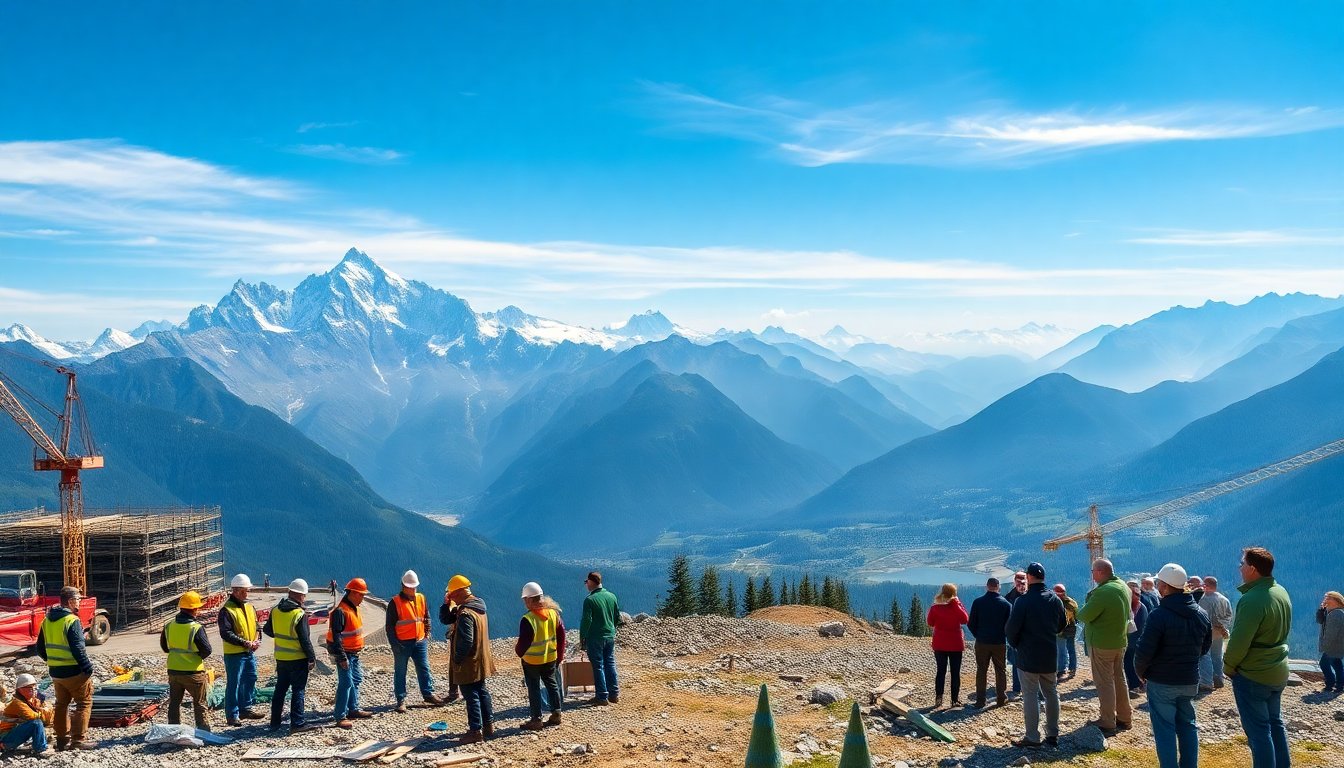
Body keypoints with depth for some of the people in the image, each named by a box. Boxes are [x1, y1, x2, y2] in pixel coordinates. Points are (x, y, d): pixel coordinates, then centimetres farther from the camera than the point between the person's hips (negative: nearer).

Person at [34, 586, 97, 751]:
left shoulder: (47, 621, 7)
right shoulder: (72, 621, -18)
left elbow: (40, 649, 14)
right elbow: (78, 649, -22)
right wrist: (88, 668, -14)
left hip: (55, 672, 8)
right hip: (74, 671, -8)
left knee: (62, 704, 19)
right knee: (84, 703, 3)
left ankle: (63, 739, 23)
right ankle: (79, 739, -1)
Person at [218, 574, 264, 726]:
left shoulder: (249, 607, 11)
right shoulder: (227, 610, -14)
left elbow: (256, 625, 18)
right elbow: (226, 634, -20)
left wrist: (257, 639, -3)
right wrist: (245, 643, -22)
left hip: (250, 652, 8)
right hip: (234, 654, -8)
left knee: (250, 680, 16)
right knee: (233, 684, -2)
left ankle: (246, 708, 30)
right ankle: (232, 715, 6)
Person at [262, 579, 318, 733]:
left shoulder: (275, 610, 2)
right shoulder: (300, 615, -18)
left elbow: (267, 629, 15)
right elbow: (305, 640, -17)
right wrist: (312, 658, -8)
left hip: (280, 657, 7)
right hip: (298, 659, -7)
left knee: (280, 689, 17)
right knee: (298, 690, 0)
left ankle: (275, 722, 23)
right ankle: (297, 723, -1)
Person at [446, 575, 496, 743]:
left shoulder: (465, 614, -24)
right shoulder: (479, 607, 6)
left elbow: (465, 642, -27)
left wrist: (456, 660, -16)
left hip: (468, 664, -9)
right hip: (481, 662, 9)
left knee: (471, 697, -1)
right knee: (482, 692, 19)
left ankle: (476, 731, 4)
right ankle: (488, 724, 28)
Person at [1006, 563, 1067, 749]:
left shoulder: (1023, 601, -16)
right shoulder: (1055, 599, 3)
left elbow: (1012, 627, -16)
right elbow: (1062, 624, 15)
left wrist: (1015, 643, 3)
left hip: (1029, 656, -6)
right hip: (1051, 656, 6)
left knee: (1030, 695, -2)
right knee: (1051, 693, 15)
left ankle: (1032, 737, -2)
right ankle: (1053, 735, 20)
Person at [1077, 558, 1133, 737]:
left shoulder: (1102, 592, -25)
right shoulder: (1124, 587, 5)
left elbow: (1084, 615, -23)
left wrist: (1083, 609, 0)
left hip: (1102, 644, -9)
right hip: (1120, 642, 9)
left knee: (1104, 682, -1)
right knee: (1119, 679, 19)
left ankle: (1107, 724, 2)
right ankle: (1124, 718, 28)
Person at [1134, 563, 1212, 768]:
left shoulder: (1159, 615, -20)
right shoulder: (1202, 615, 2)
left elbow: (1144, 651, -19)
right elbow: (1205, 646, 14)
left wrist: (1140, 671, -1)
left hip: (1161, 682, -6)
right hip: (1190, 680, 6)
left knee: (1165, 729, 2)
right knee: (1187, 725, 17)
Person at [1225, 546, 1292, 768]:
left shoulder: (1252, 600, -26)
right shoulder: (1282, 593, 3)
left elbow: (1239, 641, -24)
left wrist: (1228, 667, -8)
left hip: (1252, 675, -9)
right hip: (1278, 671, 9)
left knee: (1258, 730, -1)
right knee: (1275, 722, 20)